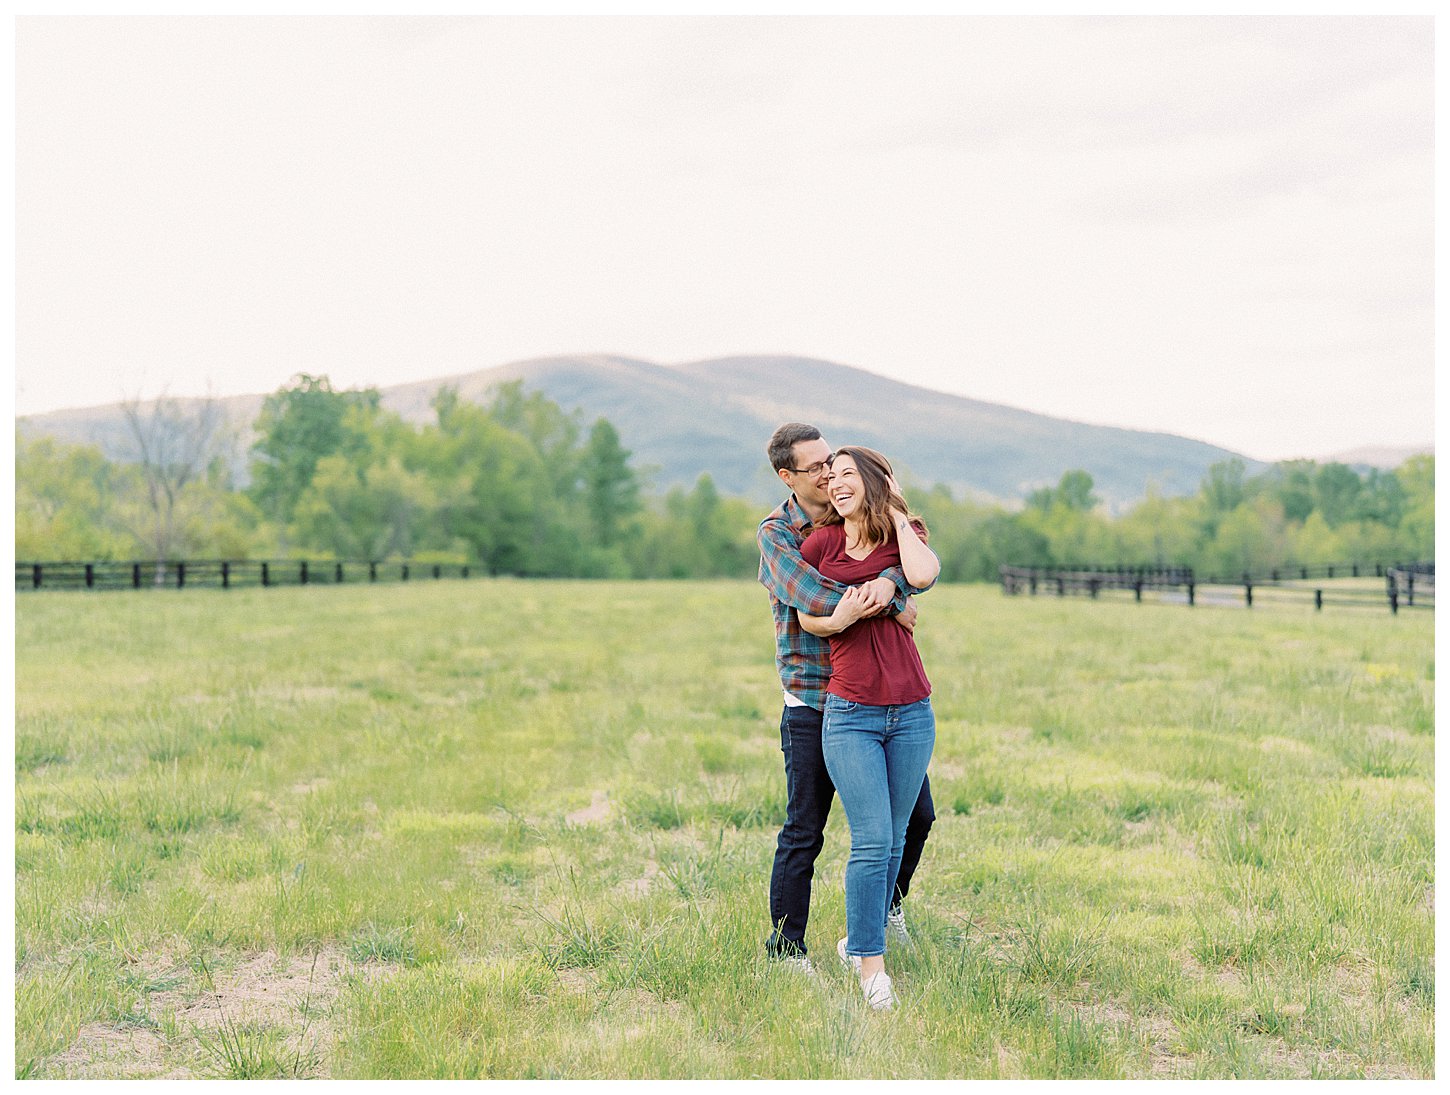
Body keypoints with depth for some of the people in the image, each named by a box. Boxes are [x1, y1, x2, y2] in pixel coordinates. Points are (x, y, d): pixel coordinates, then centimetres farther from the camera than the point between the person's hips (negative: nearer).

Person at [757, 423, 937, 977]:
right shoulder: (776, 533, -6)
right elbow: (811, 596, -24)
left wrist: (890, 580, -30)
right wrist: (892, 605, -19)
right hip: (813, 704, -5)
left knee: (916, 813, 12)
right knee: (803, 832, 2)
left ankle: (887, 902, 38)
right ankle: (786, 948, 16)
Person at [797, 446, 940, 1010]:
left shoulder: (905, 534, 3)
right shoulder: (820, 543, 2)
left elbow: (923, 574, -20)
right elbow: (804, 616, 11)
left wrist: (898, 515, -8)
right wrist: (837, 621, -9)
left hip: (911, 713, 2)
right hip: (850, 714, -2)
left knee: (892, 840, 10)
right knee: (871, 840, -9)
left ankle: (860, 941, 27)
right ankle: (871, 967, -1)